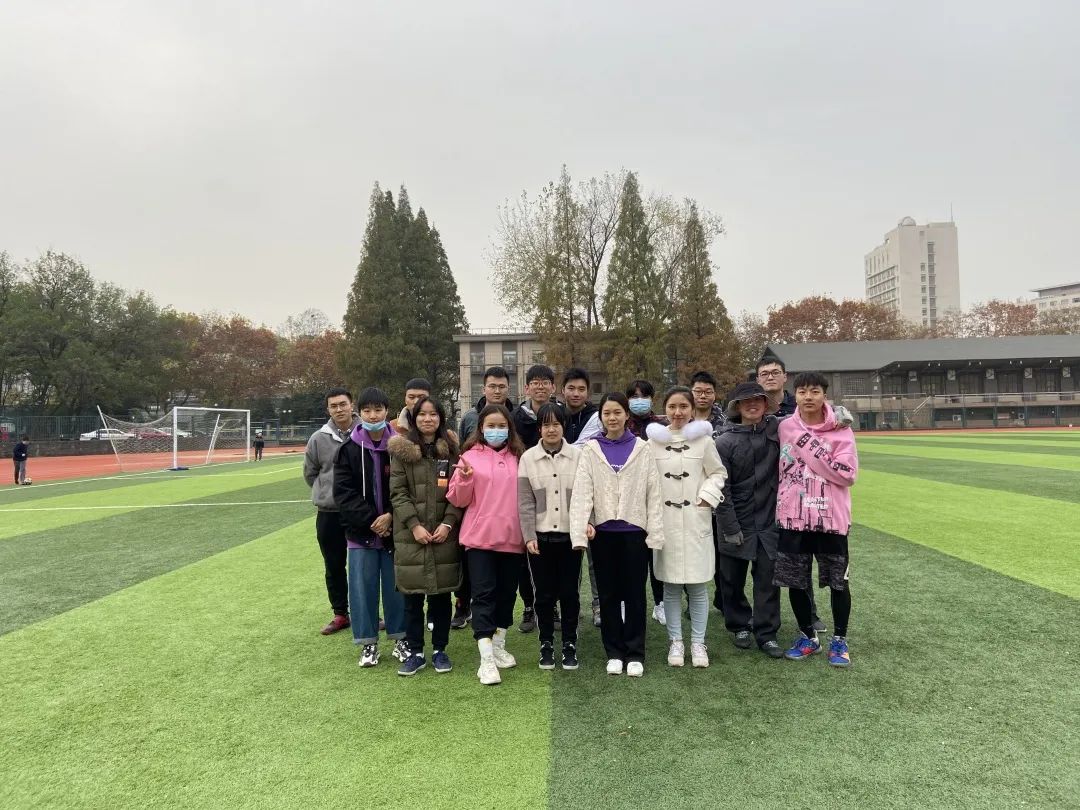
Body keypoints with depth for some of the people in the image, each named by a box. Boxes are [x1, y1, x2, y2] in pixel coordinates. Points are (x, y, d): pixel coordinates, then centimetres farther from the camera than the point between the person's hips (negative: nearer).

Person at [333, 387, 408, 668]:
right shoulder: (349, 449, -2)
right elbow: (343, 492, -6)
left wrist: (391, 516, -14)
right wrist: (371, 520, -14)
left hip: (395, 530, 0)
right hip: (361, 532, 1)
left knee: (396, 586, 9)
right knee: (363, 587, 6)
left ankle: (400, 639, 25)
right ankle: (368, 643, 21)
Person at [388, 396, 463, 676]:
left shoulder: (451, 450, 6)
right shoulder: (401, 450, 2)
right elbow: (398, 492, -3)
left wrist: (448, 523, -10)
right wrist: (414, 525, -12)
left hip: (444, 534, 1)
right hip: (410, 535, -1)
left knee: (441, 595, 8)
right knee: (412, 597, 5)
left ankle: (439, 650, 22)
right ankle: (415, 652, 18)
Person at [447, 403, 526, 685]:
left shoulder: (518, 458, 8)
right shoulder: (470, 456, 0)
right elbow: (459, 500, -2)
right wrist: (465, 478, -21)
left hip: (512, 537, 4)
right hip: (480, 537, -3)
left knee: (507, 592, 13)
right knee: (483, 594, -4)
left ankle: (498, 646, 31)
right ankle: (486, 659, -1)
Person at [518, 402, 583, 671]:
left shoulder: (578, 456, -1)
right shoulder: (528, 458, 0)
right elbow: (525, 502, -1)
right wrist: (529, 536, -7)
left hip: (570, 536, 0)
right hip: (541, 537, 0)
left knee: (569, 592, 8)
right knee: (545, 593, 9)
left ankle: (570, 644, 23)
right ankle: (546, 644, 23)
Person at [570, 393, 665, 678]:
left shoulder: (641, 448, 3)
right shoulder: (591, 449, 3)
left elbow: (653, 493, 1)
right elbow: (582, 489, -7)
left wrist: (655, 532, -6)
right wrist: (583, 525, -20)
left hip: (634, 530, -1)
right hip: (603, 531, 1)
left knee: (634, 592, 5)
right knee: (608, 593, 9)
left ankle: (635, 654, 17)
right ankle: (614, 653, 20)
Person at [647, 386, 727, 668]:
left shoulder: (704, 439, -1)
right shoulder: (654, 440, 2)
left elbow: (718, 473, 6)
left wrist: (705, 499, -7)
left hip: (696, 519, -1)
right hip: (664, 520, 1)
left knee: (698, 584, 3)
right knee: (671, 584, 7)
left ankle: (698, 642, 17)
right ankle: (675, 641, 19)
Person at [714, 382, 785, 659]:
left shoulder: (777, 429, 0)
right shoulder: (725, 442, -7)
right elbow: (721, 488, -8)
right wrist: (730, 528, -9)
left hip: (770, 520, 2)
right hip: (736, 524, -1)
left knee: (768, 578, 4)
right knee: (732, 579, 9)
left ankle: (766, 633, 17)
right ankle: (740, 626, 30)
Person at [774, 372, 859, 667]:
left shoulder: (840, 430, -7)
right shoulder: (785, 427, 2)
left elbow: (847, 474, -16)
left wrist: (810, 448, -18)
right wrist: (781, 504, 9)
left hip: (831, 517, -3)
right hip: (793, 517, 3)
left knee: (837, 580, 9)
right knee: (795, 581, 10)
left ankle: (839, 640, 27)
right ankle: (808, 637, 29)